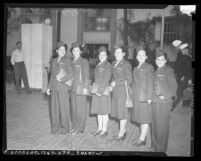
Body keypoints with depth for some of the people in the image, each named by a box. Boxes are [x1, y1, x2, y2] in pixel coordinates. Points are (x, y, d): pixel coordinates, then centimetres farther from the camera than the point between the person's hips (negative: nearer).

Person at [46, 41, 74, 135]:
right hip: (54, 88, 5)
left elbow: (71, 73, -10)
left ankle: (64, 128, 11)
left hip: (63, 88, -5)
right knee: (54, 107, 6)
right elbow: (52, 75, 17)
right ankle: (55, 128, 18)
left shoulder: (67, 60, -1)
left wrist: (61, 80, -13)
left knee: (63, 107, -1)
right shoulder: (54, 61, 14)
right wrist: (49, 87, 15)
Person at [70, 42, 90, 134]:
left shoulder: (84, 62, -4)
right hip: (72, 88, 6)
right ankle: (74, 126, 20)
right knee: (73, 108, 9)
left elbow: (86, 75, -8)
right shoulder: (71, 62, 14)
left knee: (80, 108, -1)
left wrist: (85, 88, -14)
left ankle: (80, 128, 6)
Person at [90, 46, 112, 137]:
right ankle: (100, 128, 22)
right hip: (97, 91, 7)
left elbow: (106, 79, -16)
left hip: (104, 91, -7)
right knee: (98, 111, 12)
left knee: (104, 112, -1)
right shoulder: (98, 65, 14)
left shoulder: (108, 66, -9)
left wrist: (101, 90, -19)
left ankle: (104, 130, 8)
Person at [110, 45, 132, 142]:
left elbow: (129, 81, -12)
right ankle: (123, 131, 25)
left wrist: (116, 83, -12)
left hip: (123, 91, -7)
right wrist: (112, 84, 6)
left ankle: (121, 134, 9)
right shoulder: (114, 63, 12)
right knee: (118, 111, 12)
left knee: (122, 112, 0)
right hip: (115, 91, 7)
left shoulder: (126, 65, -11)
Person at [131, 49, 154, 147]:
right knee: (140, 117, 12)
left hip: (145, 96, -7)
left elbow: (150, 83, -10)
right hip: (137, 97, 7)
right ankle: (142, 136, 23)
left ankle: (142, 139, 6)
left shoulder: (148, 67, -6)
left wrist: (149, 97, -14)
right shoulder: (136, 68, 16)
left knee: (145, 117, -1)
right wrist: (133, 96, 12)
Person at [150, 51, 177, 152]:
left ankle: (161, 148, 7)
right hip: (154, 101, 6)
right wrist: (151, 96, 8)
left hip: (164, 102, -6)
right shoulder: (156, 71, 15)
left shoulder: (169, 71, -4)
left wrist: (166, 96, -13)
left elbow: (174, 87, -7)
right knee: (154, 124, 10)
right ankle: (154, 145, 22)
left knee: (162, 125, -2)